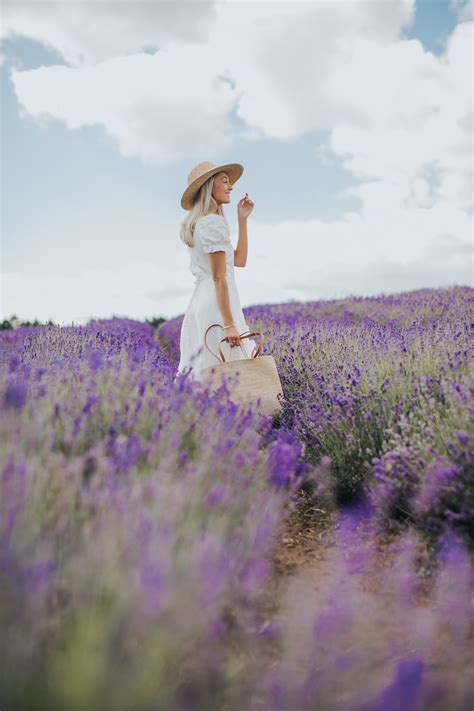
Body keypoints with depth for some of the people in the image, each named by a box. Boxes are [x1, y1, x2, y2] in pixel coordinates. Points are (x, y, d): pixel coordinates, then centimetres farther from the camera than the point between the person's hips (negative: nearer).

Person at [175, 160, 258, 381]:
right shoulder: (214, 223, -9)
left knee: (200, 373, 9)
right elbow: (219, 278, -17)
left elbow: (239, 260, 20)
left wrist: (242, 219, 18)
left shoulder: (197, 224, 19)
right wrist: (229, 325, -20)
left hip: (199, 303, 10)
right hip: (217, 306, -10)